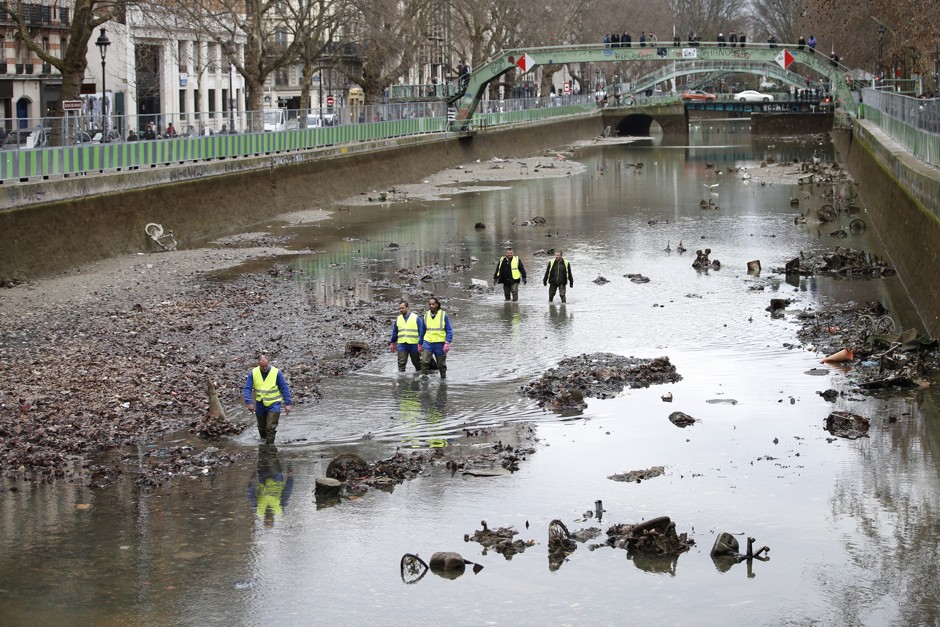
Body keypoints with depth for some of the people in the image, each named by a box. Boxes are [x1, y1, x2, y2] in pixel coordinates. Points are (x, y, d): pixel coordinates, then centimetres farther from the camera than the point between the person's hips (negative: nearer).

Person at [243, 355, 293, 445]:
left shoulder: (276, 373, -12)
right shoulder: (253, 373, -6)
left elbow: (284, 388, -5)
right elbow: (247, 389, -6)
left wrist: (287, 403, -7)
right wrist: (249, 402, -19)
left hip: (273, 404, -3)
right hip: (260, 404, 3)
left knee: (271, 427, -11)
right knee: (261, 427, 16)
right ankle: (263, 440, 39)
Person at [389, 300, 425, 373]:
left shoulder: (416, 318, -4)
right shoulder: (398, 319, 9)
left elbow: (421, 331, -5)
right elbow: (394, 332, 19)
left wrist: (420, 344, -10)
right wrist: (392, 343, 19)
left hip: (414, 345, -2)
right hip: (402, 345, 2)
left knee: (416, 363, 12)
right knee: (401, 364, -9)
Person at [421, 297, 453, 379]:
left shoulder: (443, 315, -4)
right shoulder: (426, 315, 6)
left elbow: (449, 331, -4)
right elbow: (423, 331, 17)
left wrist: (447, 343, -16)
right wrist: (420, 344, 17)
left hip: (440, 344, -2)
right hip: (428, 342, 2)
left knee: (441, 365, 8)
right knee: (424, 361, -16)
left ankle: (443, 378, 23)